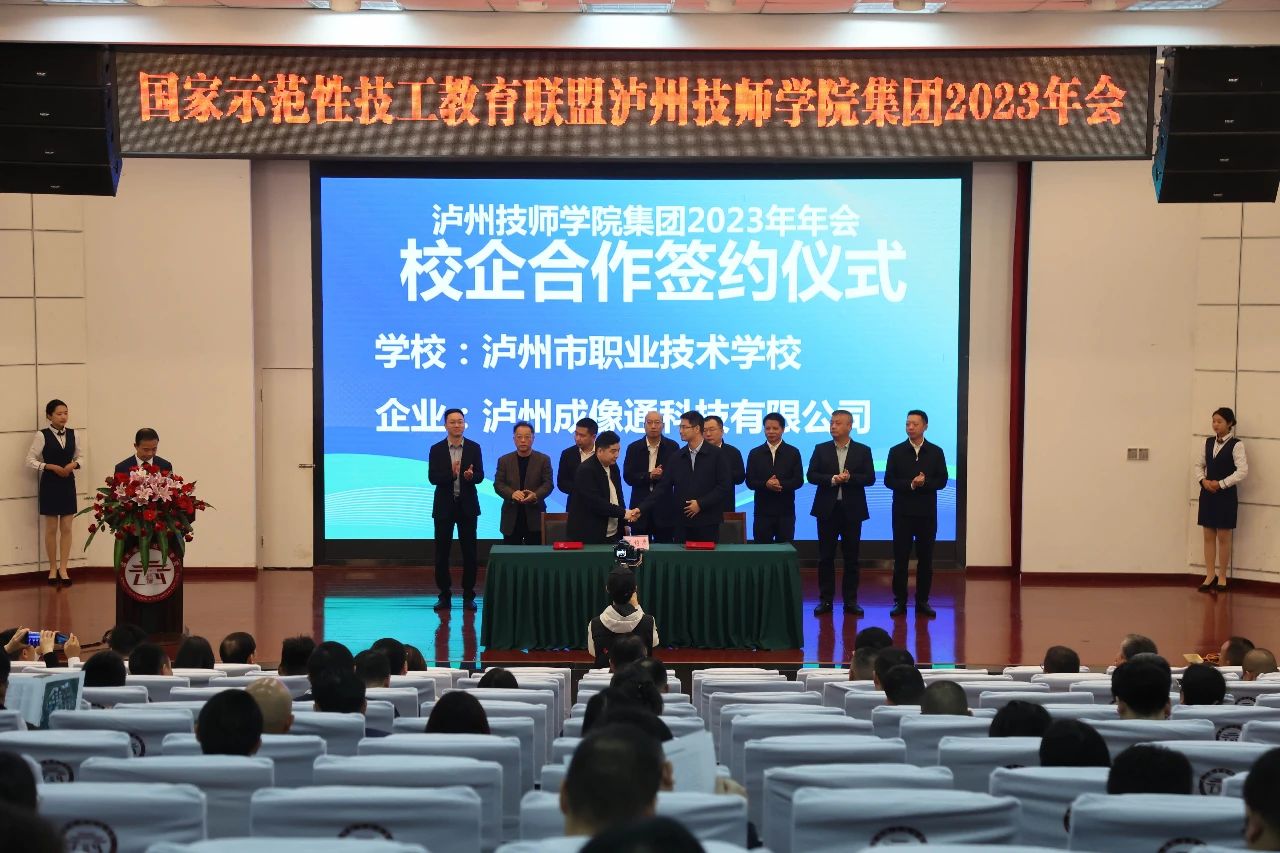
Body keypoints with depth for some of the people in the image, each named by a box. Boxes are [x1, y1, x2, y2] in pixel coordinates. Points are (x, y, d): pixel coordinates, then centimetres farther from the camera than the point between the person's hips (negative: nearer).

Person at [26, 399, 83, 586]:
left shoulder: (74, 435, 2)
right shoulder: (42, 436, -9)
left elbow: (81, 456, 12)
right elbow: (30, 460, -8)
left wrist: (73, 464, -10)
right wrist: (51, 467, -17)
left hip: (68, 483, 3)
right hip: (49, 483, -3)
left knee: (66, 528, 5)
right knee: (51, 528, 5)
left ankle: (63, 568, 14)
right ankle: (53, 569, 16)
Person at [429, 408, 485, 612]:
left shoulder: (474, 448, 3)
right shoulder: (436, 449, 1)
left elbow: (480, 476, -2)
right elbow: (432, 478, -7)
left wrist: (470, 476, -25)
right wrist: (451, 474, -24)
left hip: (467, 505, 0)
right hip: (444, 506, 0)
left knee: (469, 552, 2)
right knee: (442, 553, 1)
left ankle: (468, 595, 10)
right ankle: (444, 595, 11)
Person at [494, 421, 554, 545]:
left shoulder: (543, 459, 5)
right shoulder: (504, 460, 8)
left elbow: (548, 484, -2)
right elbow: (498, 484, 0)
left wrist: (535, 495, -23)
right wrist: (512, 493, -21)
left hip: (534, 515, -1)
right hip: (511, 516, 1)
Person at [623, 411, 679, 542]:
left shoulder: (672, 447, 3)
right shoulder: (633, 448, 5)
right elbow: (628, 477, -2)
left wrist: (662, 475, -20)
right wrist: (649, 476, -16)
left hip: (664, 508, -1)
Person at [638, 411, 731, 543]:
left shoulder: (716, 454, -2)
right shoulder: (677, 457, 9)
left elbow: (724, 487, -5)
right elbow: (662, 487, 7)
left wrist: (701, 504, -12)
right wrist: (642, 509, -3)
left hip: (708, 523, -3)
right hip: (681, 523, 3)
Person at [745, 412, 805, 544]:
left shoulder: (793, 453, 6)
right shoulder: (755, 453, 8)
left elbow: (799, 480, -1)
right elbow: (749, 482, 2)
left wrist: (781, 484, -19)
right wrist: (765, 484, -18)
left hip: (785, 511, -1)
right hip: (763, 510, 1)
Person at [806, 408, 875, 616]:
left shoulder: (863, 451, 4)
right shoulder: (821, 449, 6)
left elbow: (870, 478, -4)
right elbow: (811, 475, -2)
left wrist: (849, 478, -19)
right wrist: (832, 479, -16)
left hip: (852, 510, -1)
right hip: (827, 509, 1)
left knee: (851, 557, 3)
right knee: (825, 556, 2)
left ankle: (850, 600, 10)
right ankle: (825, 599, 9)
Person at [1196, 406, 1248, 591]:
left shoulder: (1236, 445, -9)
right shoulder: (1209, 442, 8)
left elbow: (1243, 471, -14)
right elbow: (1199, 464, 12)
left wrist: (1221, 484, -17)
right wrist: (1203, 480, -6)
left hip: (1226, 495, -5)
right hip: (1207, 493, 5)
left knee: (1223, 537, 3)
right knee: (1208, 536, 7)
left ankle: (1222, 577, 12)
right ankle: (1210, 575, 14)